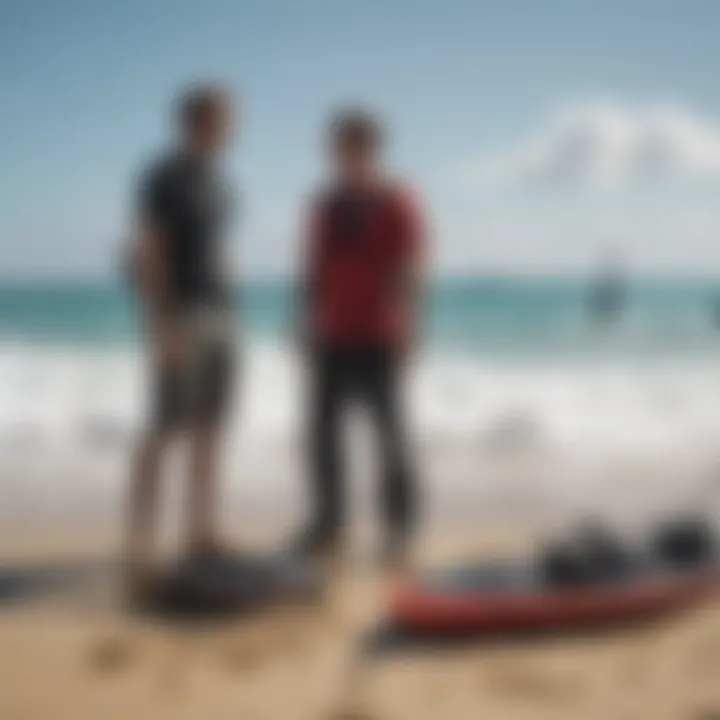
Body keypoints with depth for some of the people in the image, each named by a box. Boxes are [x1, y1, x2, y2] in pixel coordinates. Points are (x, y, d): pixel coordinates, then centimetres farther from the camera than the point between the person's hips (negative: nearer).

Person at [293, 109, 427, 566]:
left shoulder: (398, 205, -5)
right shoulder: (326, 207, 11)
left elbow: (410, 273, -10)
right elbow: (315, 270, 14)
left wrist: (405, 332, -18)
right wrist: (307, 326, 11)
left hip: (379, 339, -5)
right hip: (333, 339, 5)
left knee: (389, 433, -2)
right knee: (323, 429, 4)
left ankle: (399, 530, 4)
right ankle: (328, 525, 13)